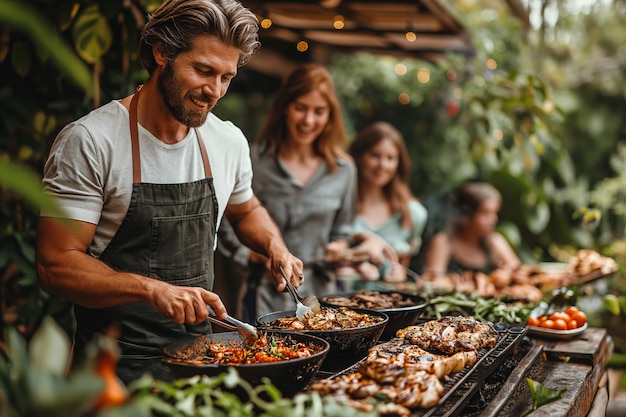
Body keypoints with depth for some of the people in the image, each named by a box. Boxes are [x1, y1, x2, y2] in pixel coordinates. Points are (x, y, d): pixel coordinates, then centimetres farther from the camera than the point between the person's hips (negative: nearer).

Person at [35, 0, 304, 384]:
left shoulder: (229, 141, 3)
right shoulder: (88, 141, -13)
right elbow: (57, 264, -14)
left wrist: (275, 248, 3)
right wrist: (151, 288, -28)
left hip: (199, 350, 5)